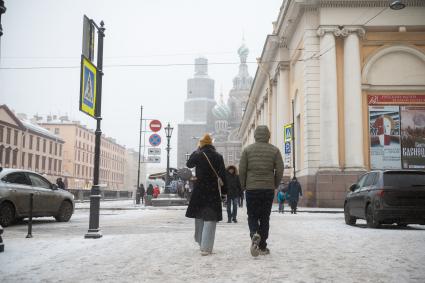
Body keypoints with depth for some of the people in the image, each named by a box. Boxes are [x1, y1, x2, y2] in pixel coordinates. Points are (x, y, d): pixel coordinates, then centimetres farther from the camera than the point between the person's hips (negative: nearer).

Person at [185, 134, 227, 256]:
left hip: (199, 190, 2)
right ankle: (206, 248, -9)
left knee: (199, 217, 18)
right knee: (210, 219, -1)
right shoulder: (218, 156, -4)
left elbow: (189, 164, 16)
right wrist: (224, 192, 3)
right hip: (213, 191, -1)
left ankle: (201, 243, 29)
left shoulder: (198, 155, -4)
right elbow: (223, 175, -4)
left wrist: (196, 150, 17)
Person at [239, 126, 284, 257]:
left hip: (251, 188, -1)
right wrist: (275, 185, 12)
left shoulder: (247, 150, 1)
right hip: (268, 189, 1)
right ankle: (262, 247, 11)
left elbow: (241, 170, -1)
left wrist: (244, 186, 11)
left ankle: (255, 234, -20)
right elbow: (279, 170, -1)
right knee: (265, 217, 10)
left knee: (252, 216, 9)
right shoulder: (274, 150, 3)